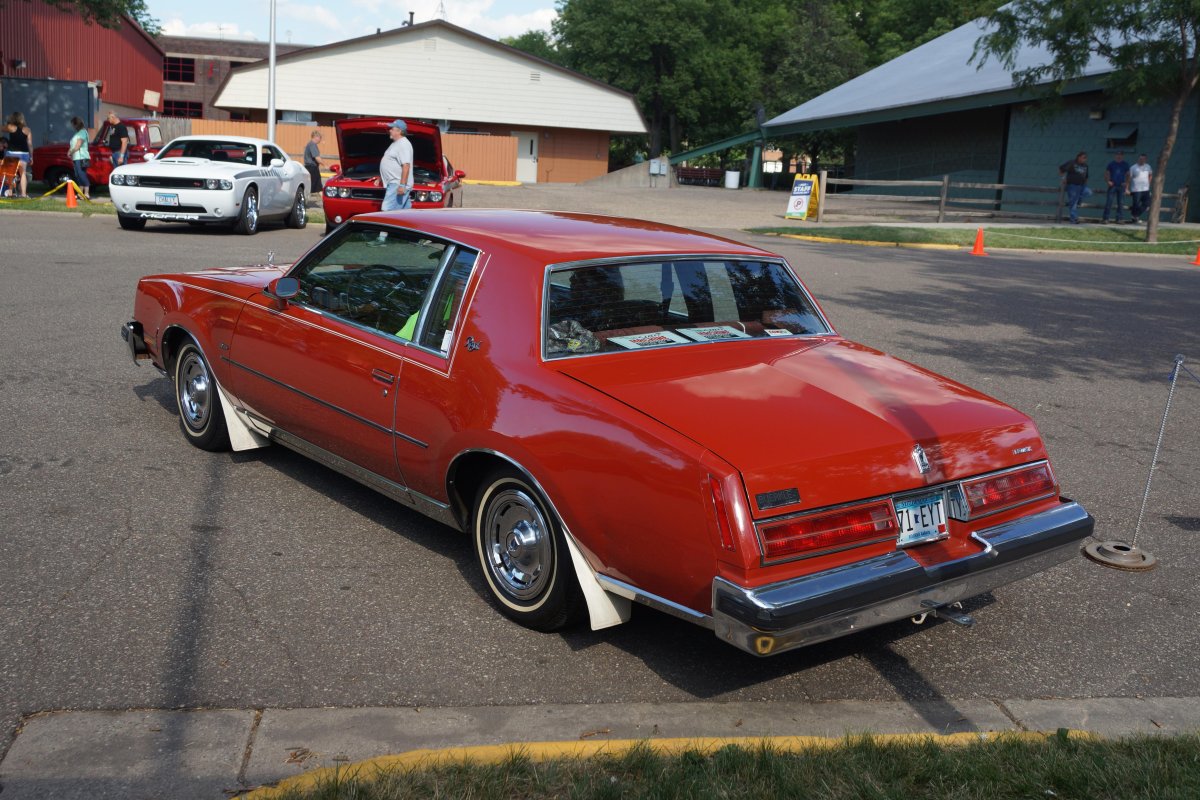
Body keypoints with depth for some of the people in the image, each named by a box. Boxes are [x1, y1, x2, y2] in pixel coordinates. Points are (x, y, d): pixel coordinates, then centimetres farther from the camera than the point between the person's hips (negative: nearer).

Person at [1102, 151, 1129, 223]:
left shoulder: (1125, 164, 7)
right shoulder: (1111, 164, 3)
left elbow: (1128, 175, 12)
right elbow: (1106, 173, 6)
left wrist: (1126, 182, -2)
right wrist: (1108, 181, -8)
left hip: (1121, 186, 2)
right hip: (1112, 185, -2)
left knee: (1120, 203, 4)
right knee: (1108, 202, -8)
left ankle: (1118, 219, 9)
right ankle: (1105, 218, -7)